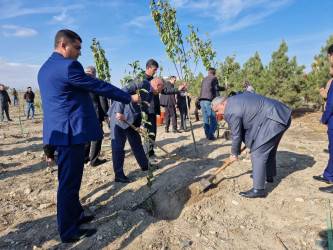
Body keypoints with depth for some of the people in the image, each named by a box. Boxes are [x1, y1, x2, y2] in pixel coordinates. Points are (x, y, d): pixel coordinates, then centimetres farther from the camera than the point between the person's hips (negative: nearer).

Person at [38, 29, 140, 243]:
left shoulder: (46, 68, 17)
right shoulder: (68, 66, -15)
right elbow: (100, 87, -14)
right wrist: (129, 98, -4)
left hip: (60, 130, 11)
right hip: (71, 131, -10)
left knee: (70, 179, 20)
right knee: (69, 181, 0)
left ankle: (76, 216, 36)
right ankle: (69, 231, 16)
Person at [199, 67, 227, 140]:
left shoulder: (204, 79, 22)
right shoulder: (214, 78, 4)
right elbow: (216, 87, -10)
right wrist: (224, 88, 4)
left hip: (202, 101, 6)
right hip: (209, 100, -6)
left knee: (205, 120, 9)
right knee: (213, 119, -3)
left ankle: (207, 135, 9)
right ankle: (211, 135, -8)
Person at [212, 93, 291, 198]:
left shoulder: (231, 112, -17)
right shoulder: (236, 99, 14)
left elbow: (236, 136, -9)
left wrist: (234, 154, 6)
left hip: (275, 121, -11)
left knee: (258, 153, -8)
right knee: (269, 148, 25)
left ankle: (258, 190, -2)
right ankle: (269, 176, 44)